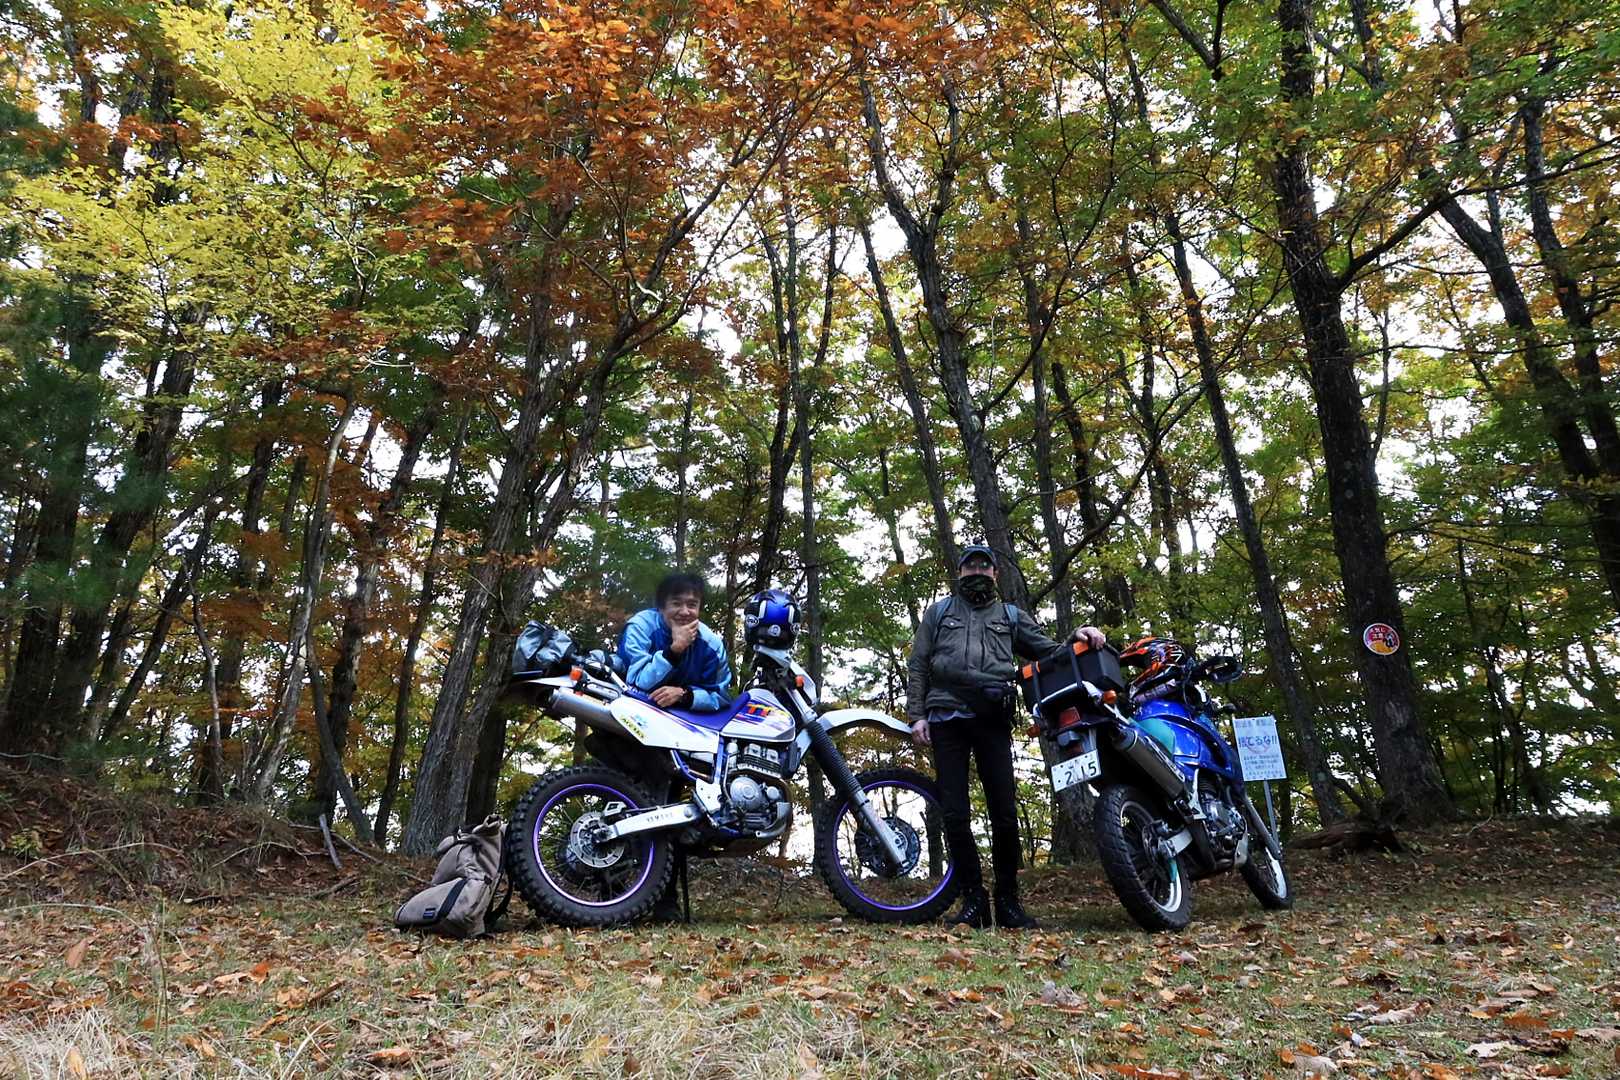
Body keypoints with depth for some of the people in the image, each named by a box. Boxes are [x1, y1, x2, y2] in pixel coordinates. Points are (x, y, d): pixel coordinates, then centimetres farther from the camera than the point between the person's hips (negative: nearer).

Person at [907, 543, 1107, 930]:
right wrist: (917, 714, 2)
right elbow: (918, 667, 13)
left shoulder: (1011, 616, 22)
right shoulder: (938, 612, 19)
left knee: (1005, 814, -3)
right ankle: (973, 898, 8)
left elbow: (1048, 652, 17)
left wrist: (1076, 639, -4)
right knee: (955, 815, -2)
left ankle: (1007, 900, 9)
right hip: (946, 719, 0)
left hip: (993, 720, 0)